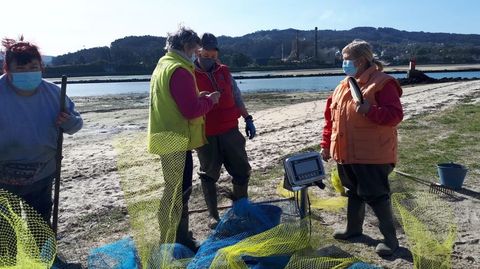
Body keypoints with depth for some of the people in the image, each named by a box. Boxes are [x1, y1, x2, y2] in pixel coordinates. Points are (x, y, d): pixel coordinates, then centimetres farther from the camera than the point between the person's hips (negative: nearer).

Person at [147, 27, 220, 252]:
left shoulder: (163, 65, 16)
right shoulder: (179, 70, -17)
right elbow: (191, 110, -21)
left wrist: (198, 97, 11)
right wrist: (209, 99, -5)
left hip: (168, 139, 11)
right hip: (177, 141, -11)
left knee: (178, 191, 19)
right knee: (177, 193, -3)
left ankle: (181, 240, 31)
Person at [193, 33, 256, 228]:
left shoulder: (224, 72, 9)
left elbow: (237, 98, 14)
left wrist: (248, 119, 11)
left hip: (230, 131, 4)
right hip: (206, 135, -4)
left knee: (242, 170, 10)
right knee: (209, 175, 7)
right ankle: (213, 216, 20)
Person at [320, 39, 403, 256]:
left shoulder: (382, 83, -11)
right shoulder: (343, 86, 12)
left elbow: (395, 114, -19)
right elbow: (331, 118, 14)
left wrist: (370, 111, -33)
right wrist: (326, 144, 12)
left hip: (372, 155, -7)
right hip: (346, 154, 8)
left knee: (375, 196, 0)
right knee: (353, 192, 20)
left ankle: (389, 238, 16)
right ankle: (353, 228, 37)